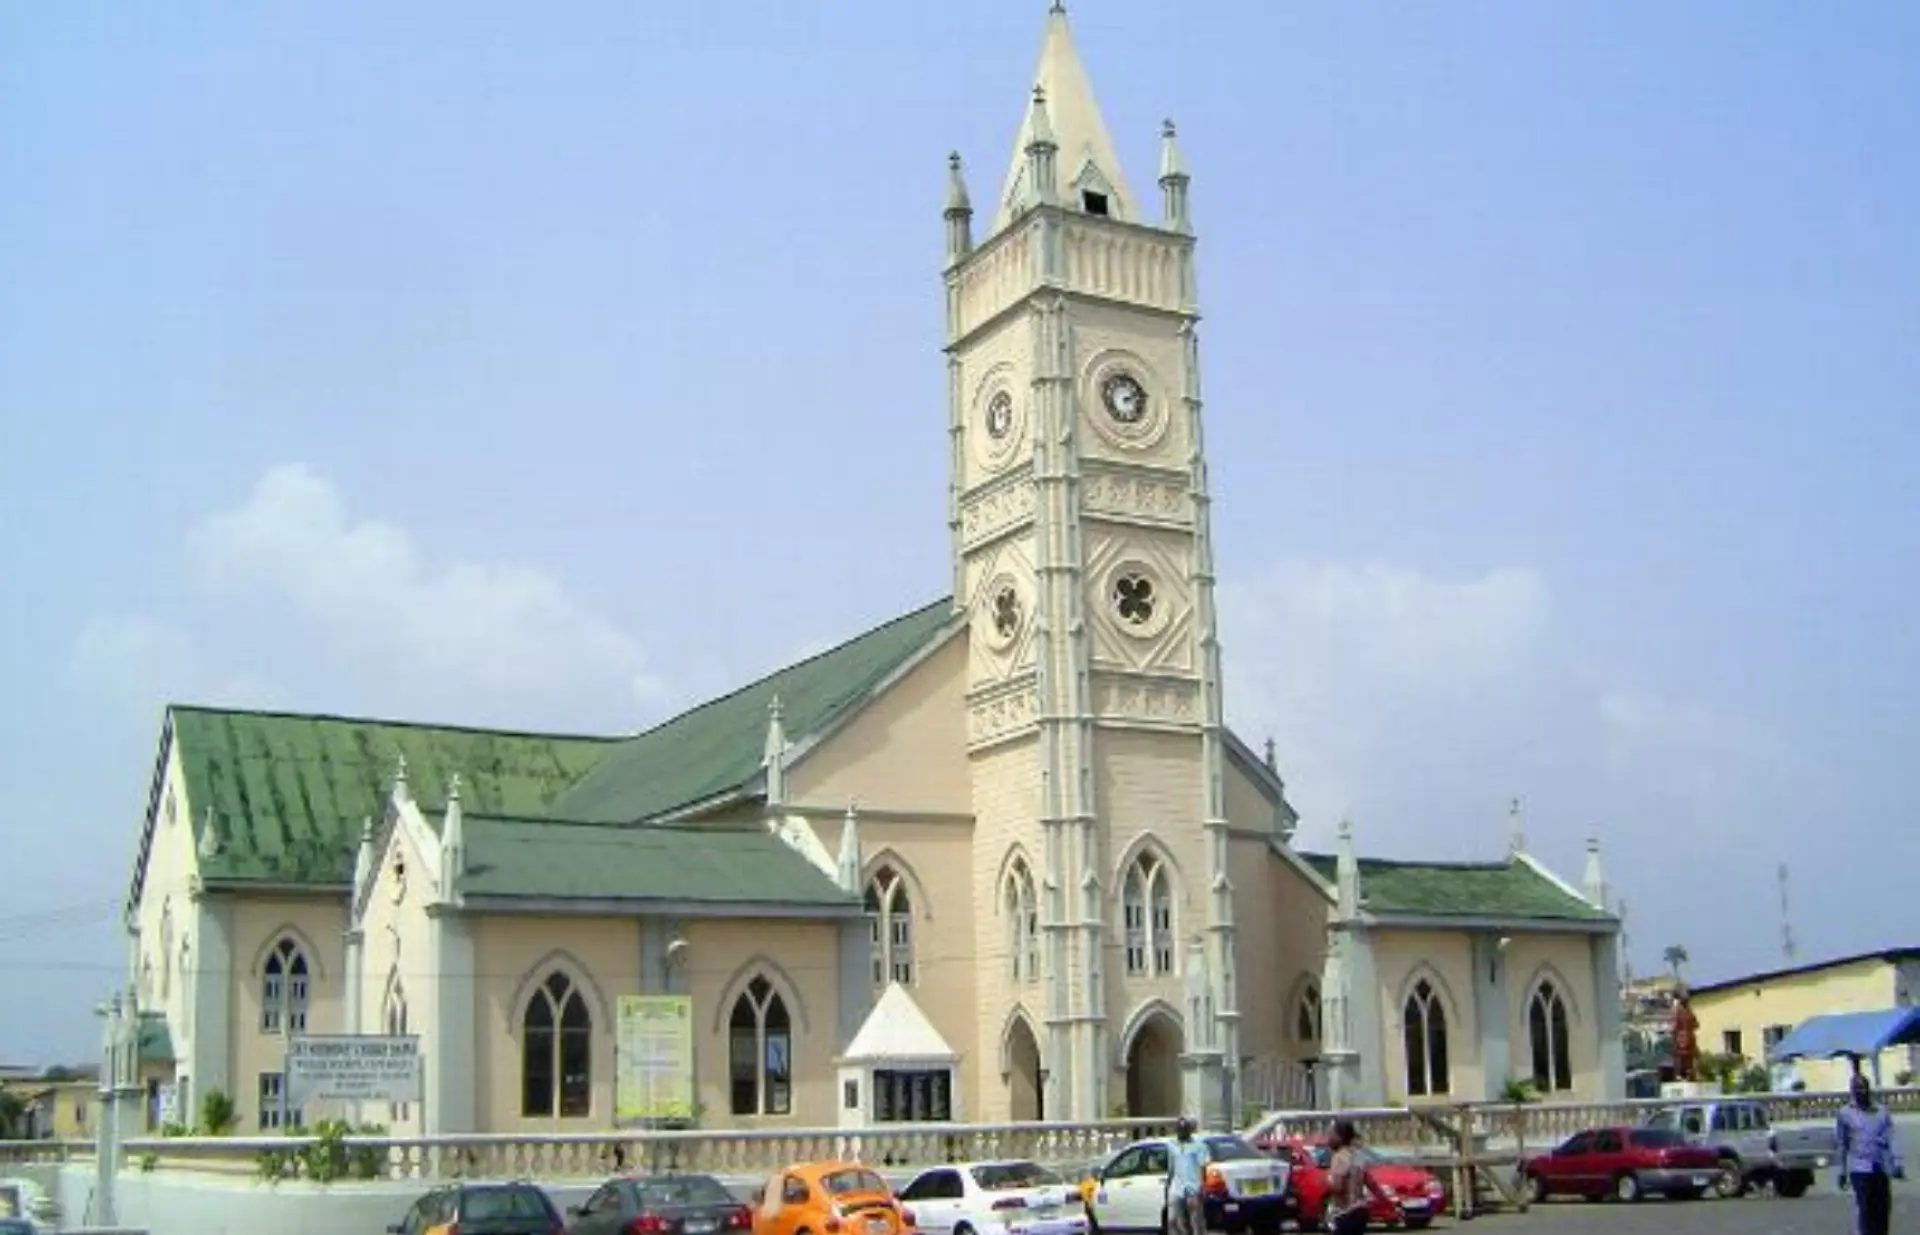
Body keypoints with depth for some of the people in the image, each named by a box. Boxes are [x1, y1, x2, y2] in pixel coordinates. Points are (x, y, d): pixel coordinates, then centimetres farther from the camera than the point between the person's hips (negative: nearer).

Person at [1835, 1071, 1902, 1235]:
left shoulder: (1883, 1112, 10)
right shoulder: (1845, 1113, 3)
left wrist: (1896, 1164, -1)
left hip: (1882, 1169, 3)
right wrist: (1842, 1171, 4)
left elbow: (1891, 1140, 8)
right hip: (1860, 1168, -3)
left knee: (1883, 1210, 4)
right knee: (1865, 1209, -10)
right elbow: (1840, 1144, 6)